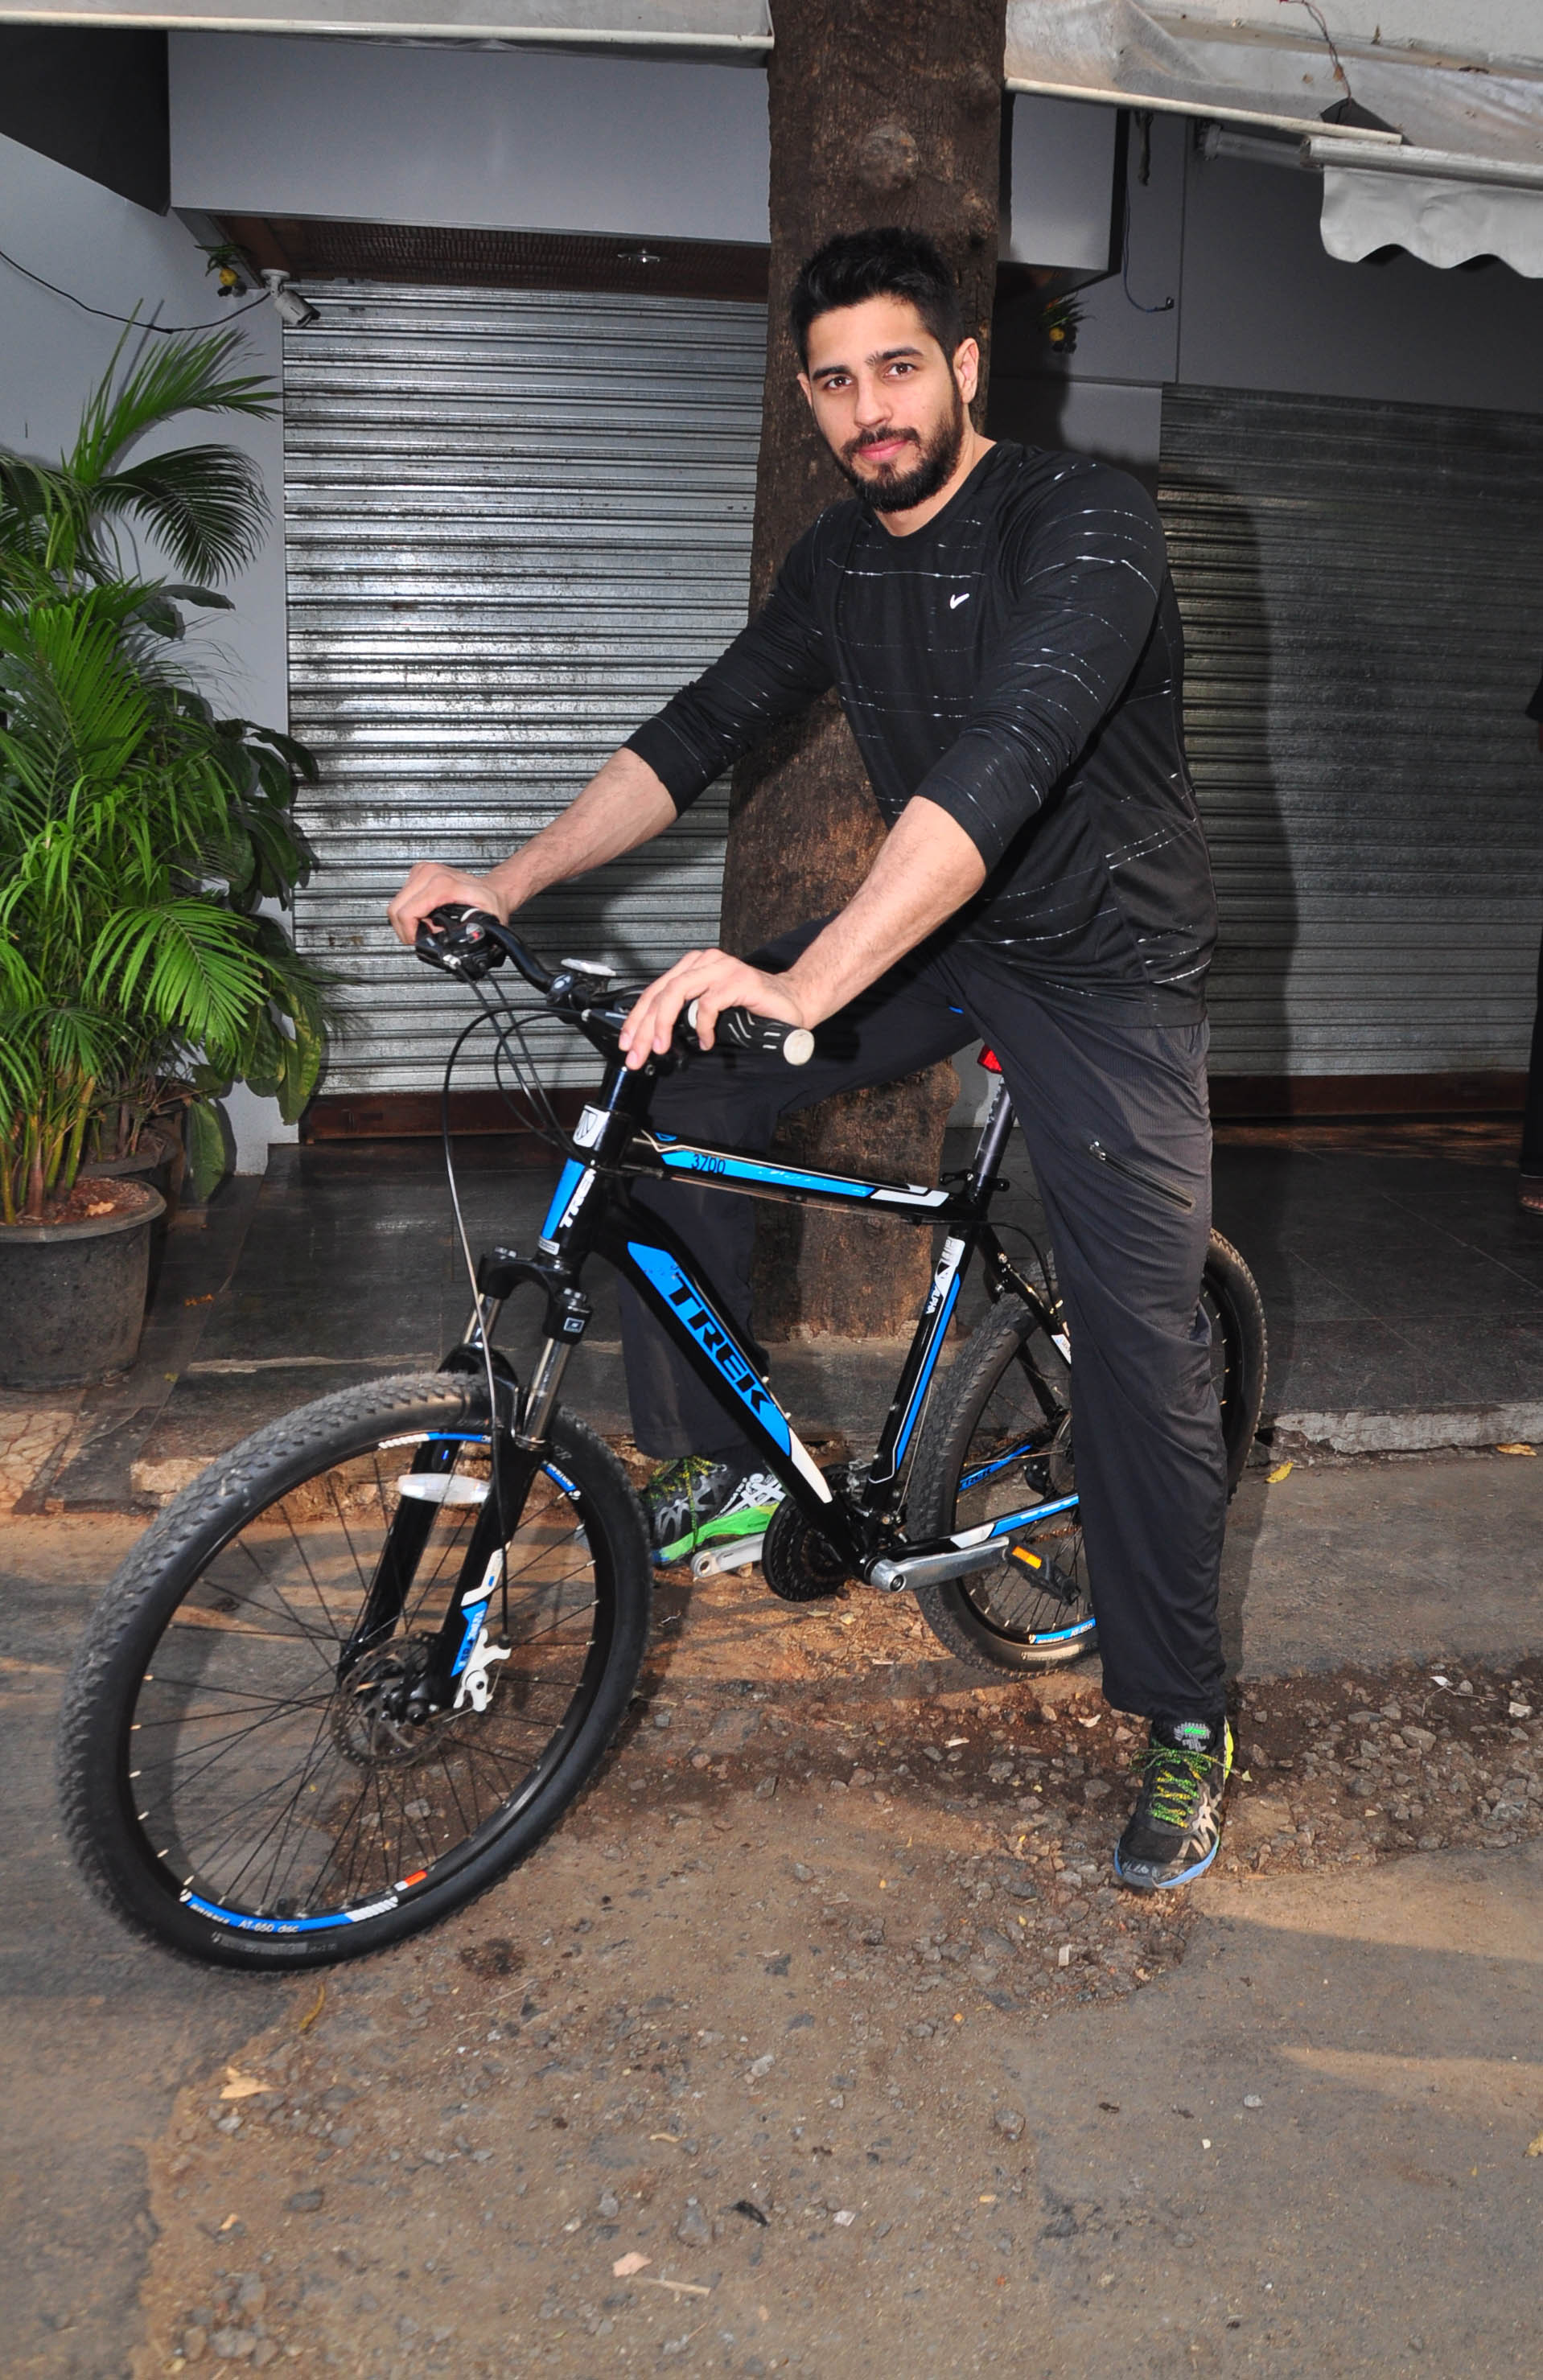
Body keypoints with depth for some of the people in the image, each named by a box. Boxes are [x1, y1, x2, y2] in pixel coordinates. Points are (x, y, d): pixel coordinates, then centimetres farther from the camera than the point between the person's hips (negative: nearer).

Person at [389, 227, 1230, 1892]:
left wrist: (808, 981, -50)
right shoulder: (841, 558, 3)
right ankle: (714, 1462, 8)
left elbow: (1005, 756, -37)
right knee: (681, 1098, -8)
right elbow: (706, 725, 5)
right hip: (936, 934, 6)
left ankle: (1181, 1725, 10)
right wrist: (511, 880, -7)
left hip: (1102, 960, -6)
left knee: (1141, 1339, -8)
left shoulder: (1084, 523, -22)